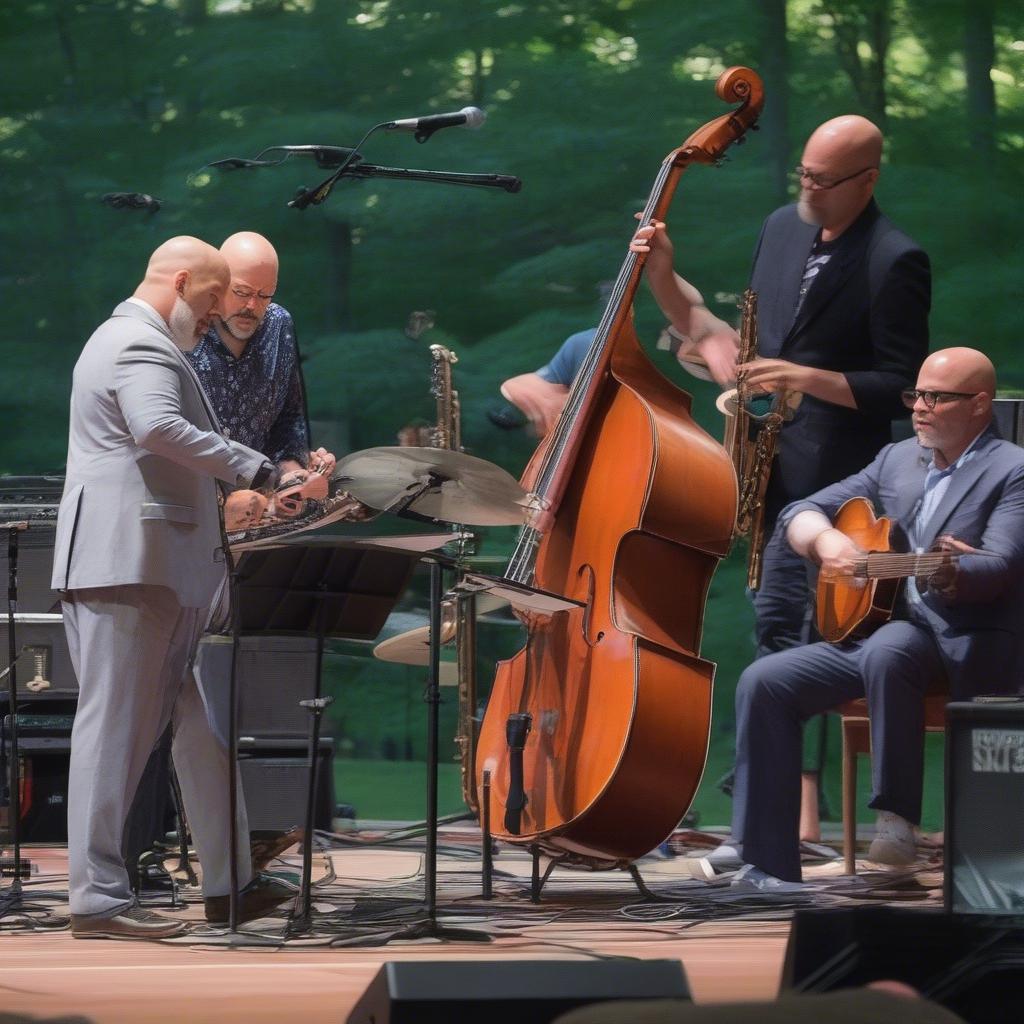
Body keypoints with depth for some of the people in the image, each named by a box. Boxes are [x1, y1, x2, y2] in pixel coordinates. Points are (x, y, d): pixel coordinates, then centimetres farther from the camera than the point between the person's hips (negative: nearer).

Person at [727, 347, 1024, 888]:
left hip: (970, 646, -7)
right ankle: (766, 864, -12)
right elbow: (798, 514, 16)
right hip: (878, 627, 7)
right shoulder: (896, 460, 16)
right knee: (764, 682, -11)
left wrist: (949, 576, -42)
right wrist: (825, 539, -8)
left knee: (888, 652, -39)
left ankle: (897, 817, -29)